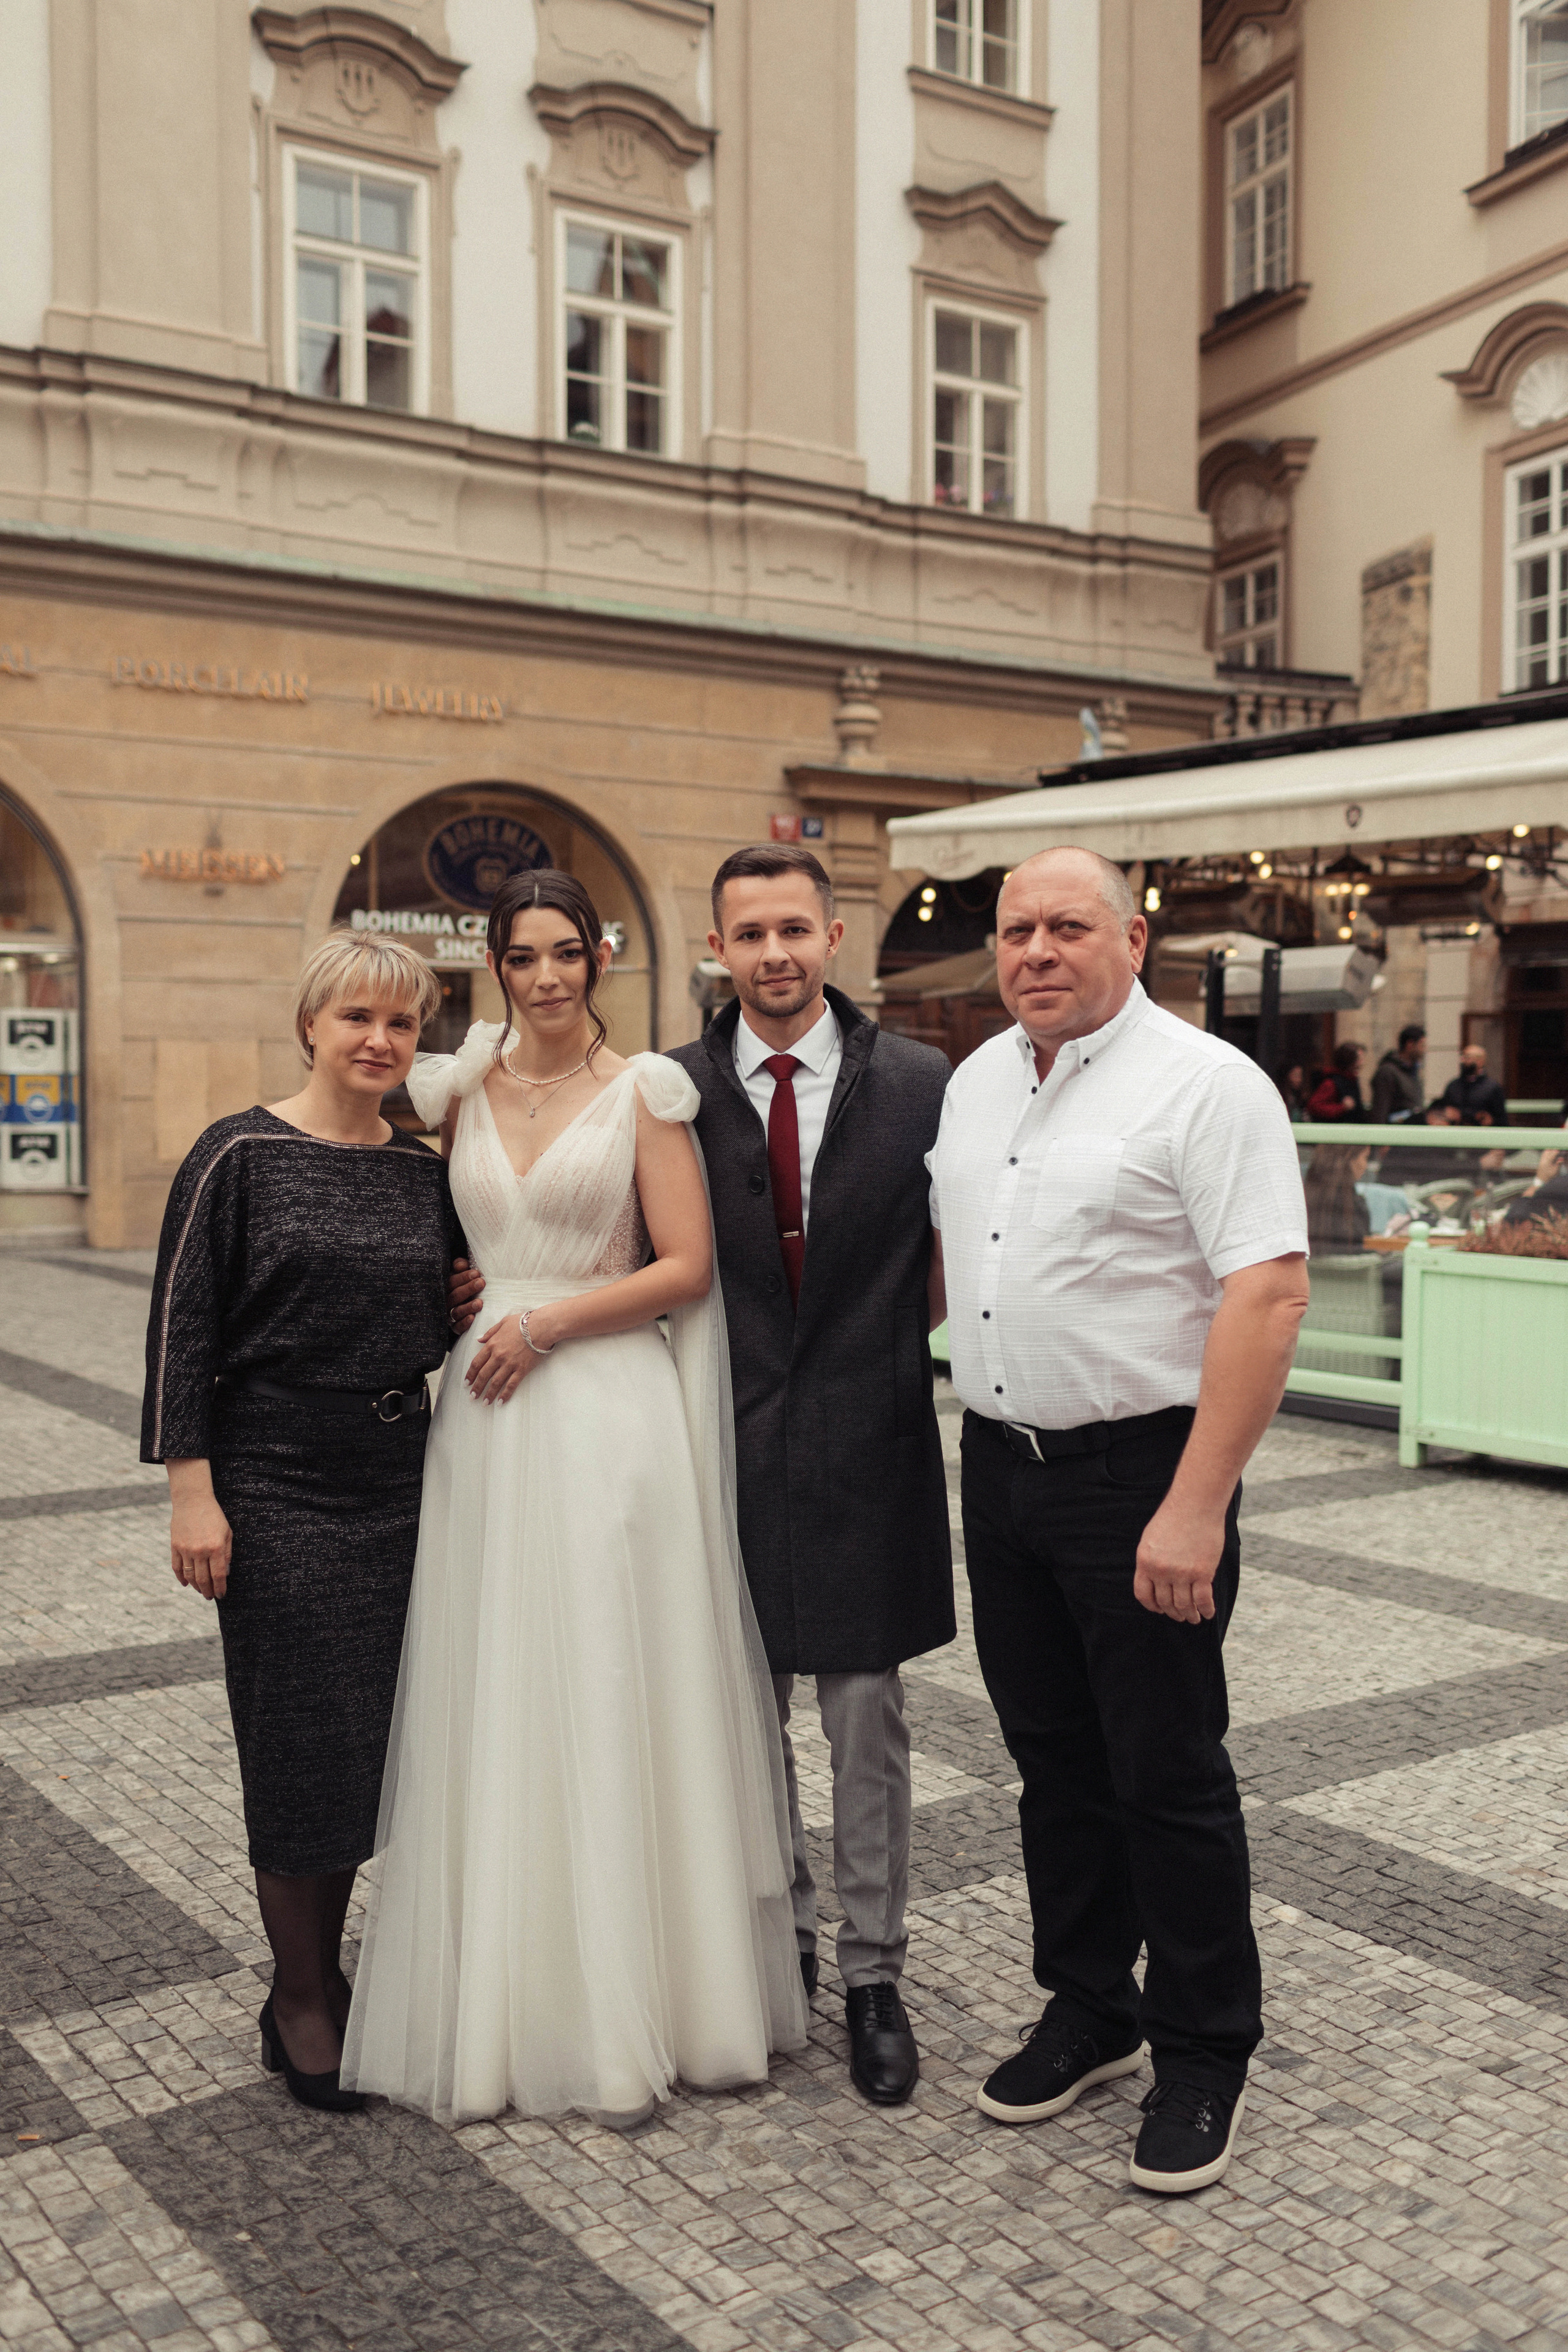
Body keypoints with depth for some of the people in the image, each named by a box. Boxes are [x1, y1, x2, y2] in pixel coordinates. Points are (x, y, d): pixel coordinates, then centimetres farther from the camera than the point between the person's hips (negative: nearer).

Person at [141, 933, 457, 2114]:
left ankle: (327, 1969, 31)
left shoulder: (424, 1171, 6)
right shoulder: (239, 1155, -8)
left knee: (375, 1730, 12)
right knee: (301, 1735, 3)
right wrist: (192, 1488, -13)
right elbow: (182, 1326, -9)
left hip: (399, 1474, 5)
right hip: (276, 1481, -5)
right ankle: (300, 1998, 20)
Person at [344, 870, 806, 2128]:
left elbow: (687, 1266, -6)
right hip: (485, 1415, 4)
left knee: (613, 1701, 1)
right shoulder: (458, 1087, 11)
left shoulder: (644, 1089, -1)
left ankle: (628, 2016, 14)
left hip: (610, 1411, -4)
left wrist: (546, 1323, -11)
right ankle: (498, 2009, 21)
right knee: (492, 1706, 7)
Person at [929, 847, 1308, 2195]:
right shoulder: (975, 1081, 10)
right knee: (1054, 1761, 16)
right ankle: (1089, 2011, 34)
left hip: (1141, 1475, -6)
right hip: (1001, 1466, 7)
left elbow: (1268, 1295, -20)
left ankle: (1205, 2057, 22)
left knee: (1167, 1773, 4)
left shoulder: (1206, 1086, -13)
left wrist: (1195, 1508, -24)